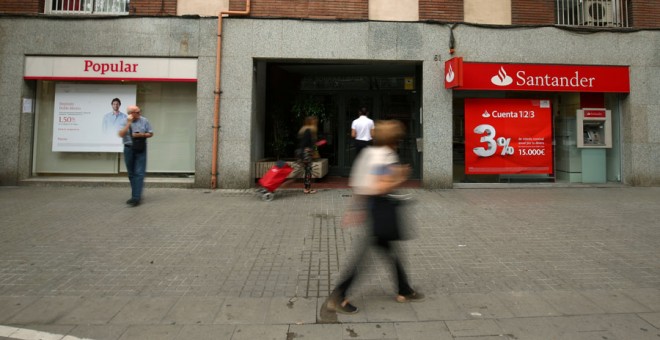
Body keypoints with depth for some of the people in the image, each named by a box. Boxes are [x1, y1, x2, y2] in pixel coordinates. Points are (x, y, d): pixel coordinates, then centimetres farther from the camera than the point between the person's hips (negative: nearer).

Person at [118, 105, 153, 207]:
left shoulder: (144, 121, 0)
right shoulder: (124, 121, 0)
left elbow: (151, 134, 5)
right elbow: (121, 134, -11)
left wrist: (141, 135, -13)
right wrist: (128, 123, -15)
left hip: (140, 149, -2)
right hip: (128, 149, 2)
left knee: (139, 173, -9)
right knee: (131, 174, 11)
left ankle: (136, 198, -10)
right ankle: (136, 194, 25)